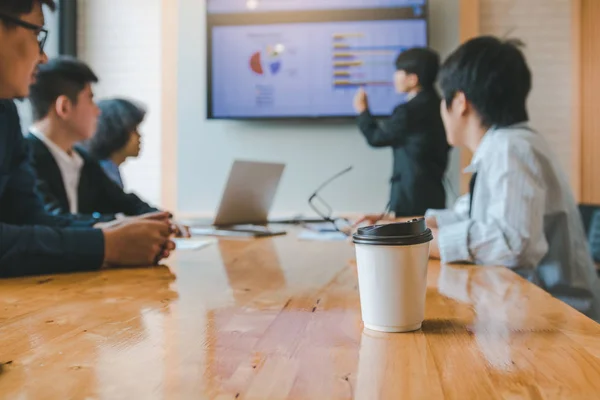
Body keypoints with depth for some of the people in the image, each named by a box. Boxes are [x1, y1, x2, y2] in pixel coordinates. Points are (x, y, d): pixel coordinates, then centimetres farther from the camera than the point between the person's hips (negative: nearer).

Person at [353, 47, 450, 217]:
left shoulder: (408, 111, -16)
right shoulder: (439, 106, 8)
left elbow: (376, 137, -3)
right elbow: (446, 143, 19)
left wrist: (362, 110, 10)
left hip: (411, 194, -8)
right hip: (434, 191, 8)